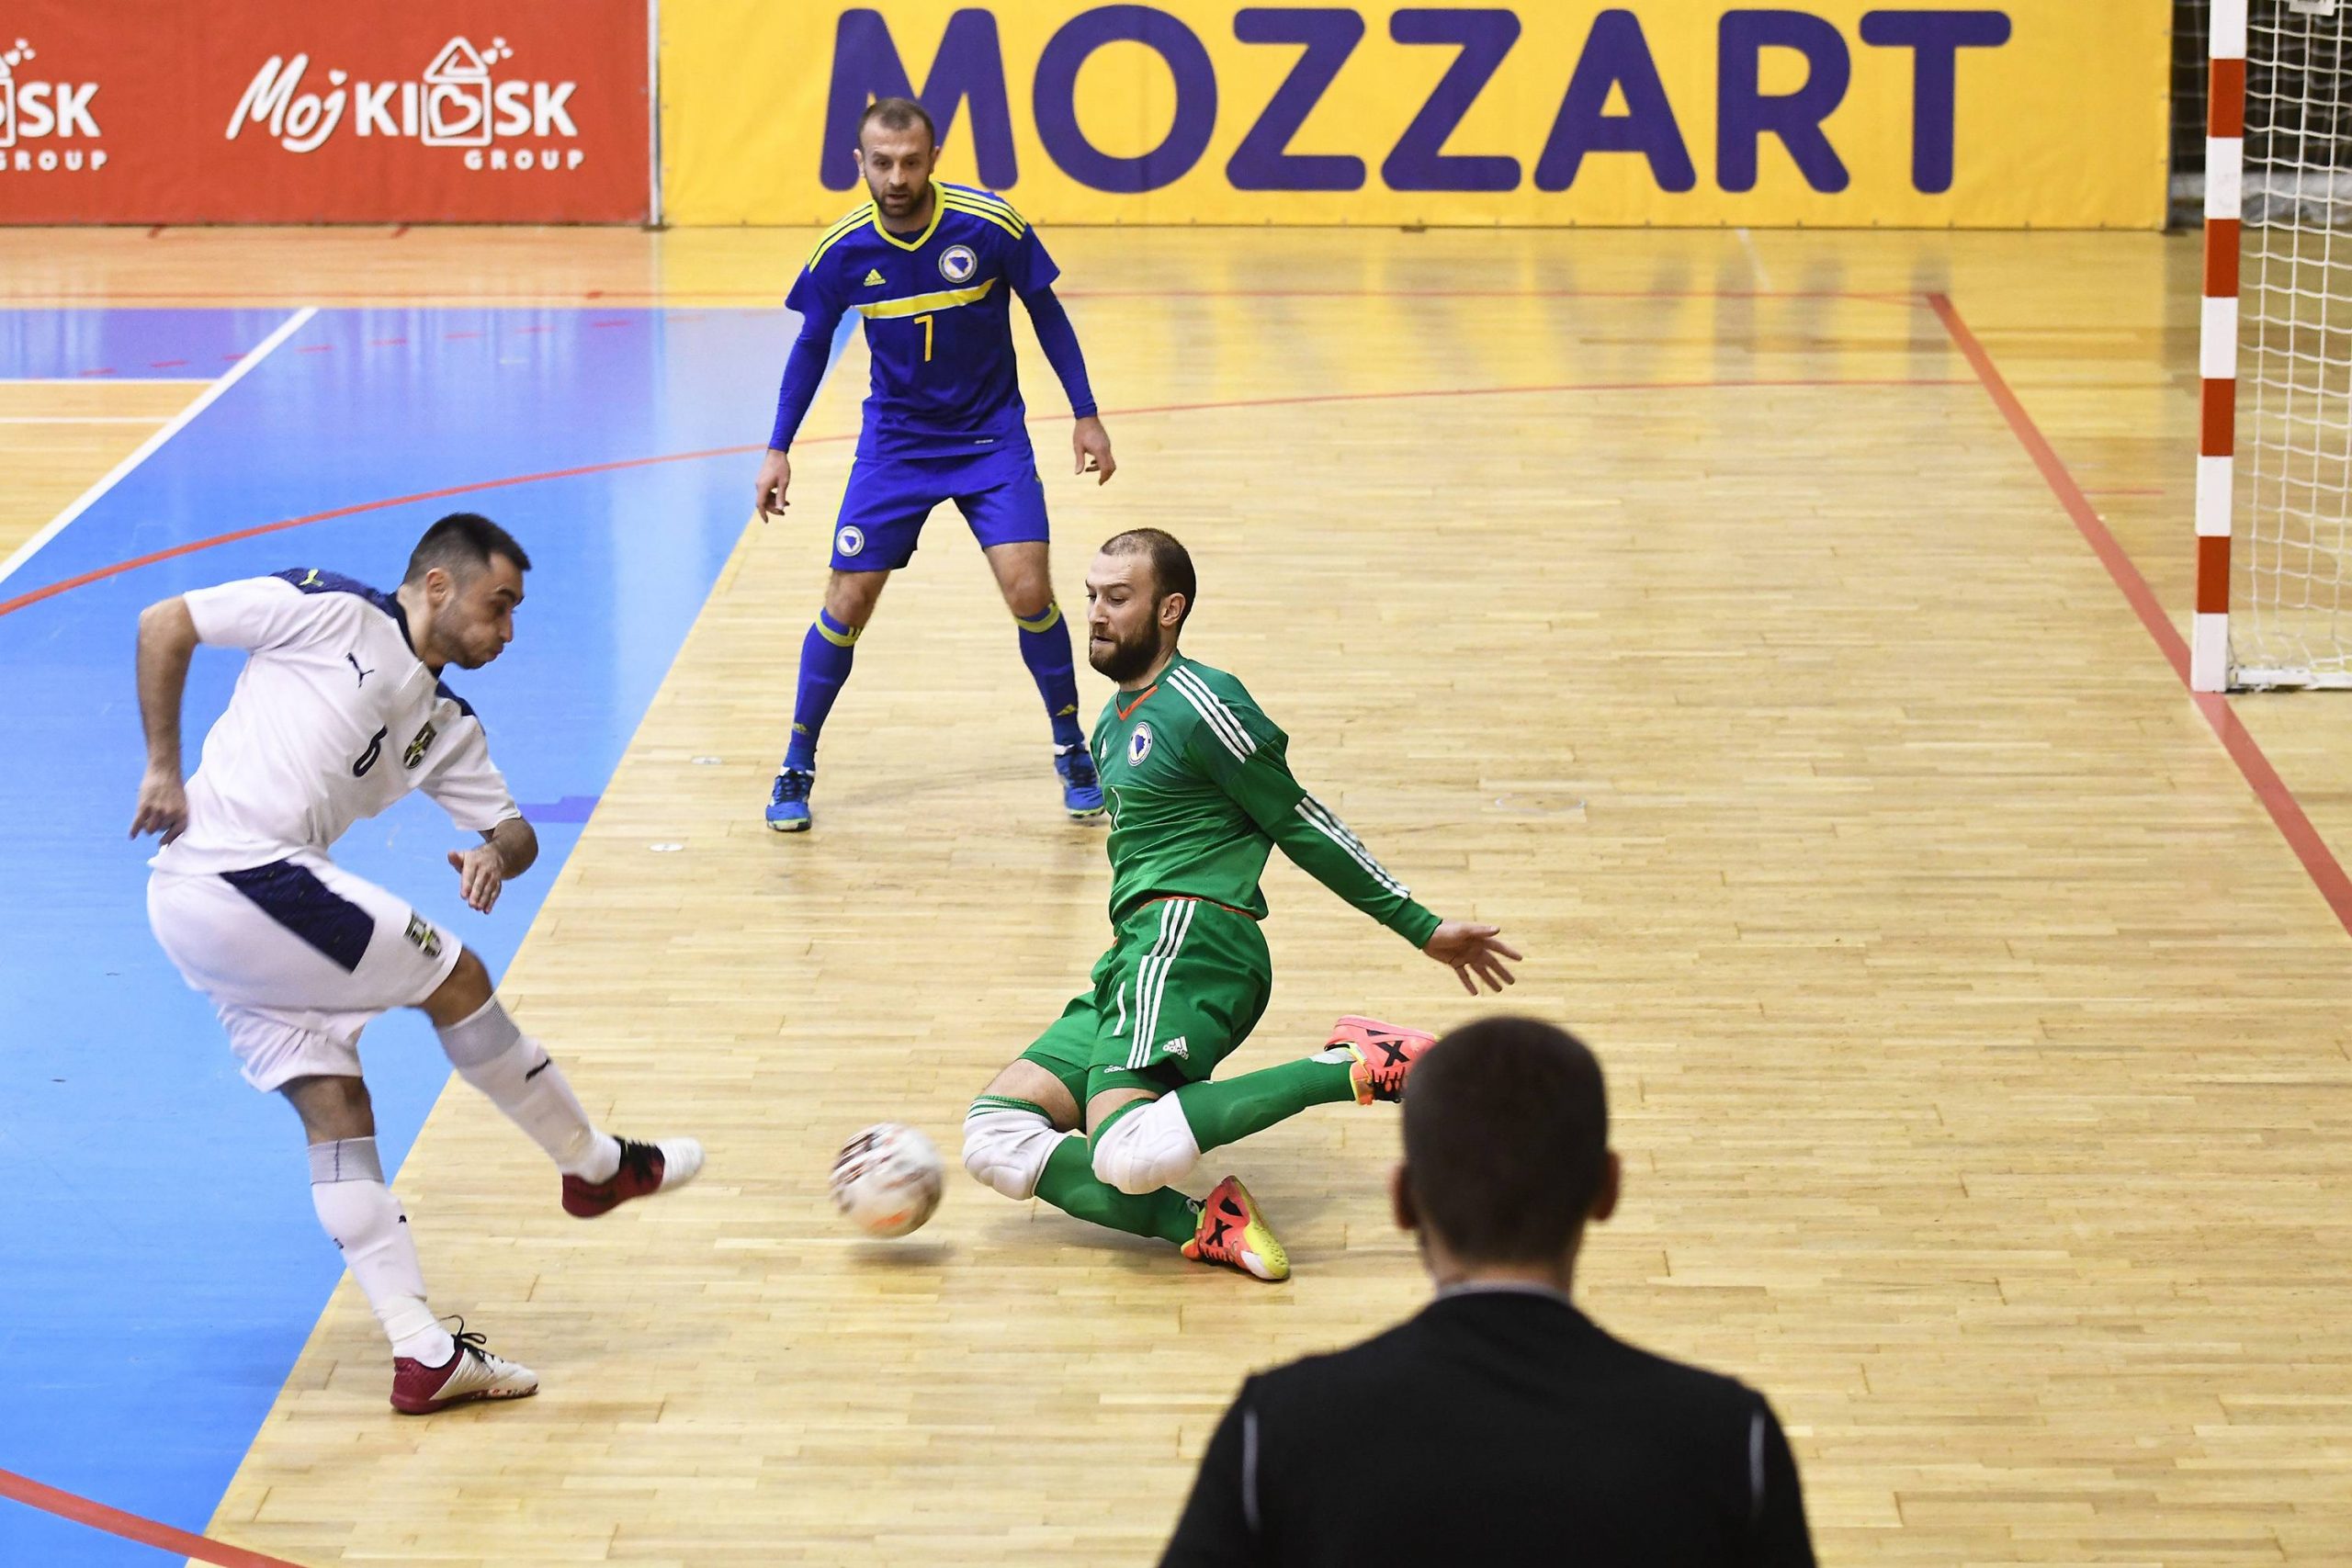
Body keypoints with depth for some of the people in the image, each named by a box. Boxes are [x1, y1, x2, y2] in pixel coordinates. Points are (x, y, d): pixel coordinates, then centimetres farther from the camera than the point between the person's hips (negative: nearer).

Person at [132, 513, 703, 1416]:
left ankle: (423, 1356, 1)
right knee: (454, 978, -2)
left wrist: (497, 853, -8)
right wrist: (164, 765, -7)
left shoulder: (444, 727, 19)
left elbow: (517, 830, 16)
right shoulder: (329, 613, -2)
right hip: (241, 874, -9)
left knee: (334, 1107, 4)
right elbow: (164, 625, 0)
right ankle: (595, 1165, 13)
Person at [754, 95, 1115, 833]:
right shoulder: (842, 250, -13)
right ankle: (797, 766, 14)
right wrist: (778, 450, 3)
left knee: (1029, 591, -13)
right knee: (849, 600, -4)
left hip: (992, 437, -1)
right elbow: (812, 345, 4)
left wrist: (1086, 415, -2)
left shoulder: (990, 226, -17)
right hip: (894, 438, 1)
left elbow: (1045, 313, -2)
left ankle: (1071, 748, 9)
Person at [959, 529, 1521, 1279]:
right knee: (994, 1136, -5)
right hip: (1136, 956, 9)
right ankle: (1203, 1225, -20)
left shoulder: (1200, 705, -5)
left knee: (1126, 1150, -32)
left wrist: (1421, 927, -1)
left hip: (1189, 941, -9)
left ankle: (1352, 1066, -19)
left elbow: (1301, 825, -2)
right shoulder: (1113, 723, 23)